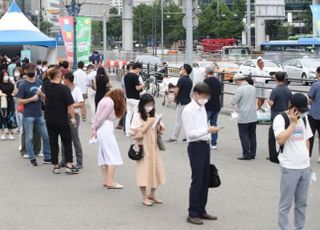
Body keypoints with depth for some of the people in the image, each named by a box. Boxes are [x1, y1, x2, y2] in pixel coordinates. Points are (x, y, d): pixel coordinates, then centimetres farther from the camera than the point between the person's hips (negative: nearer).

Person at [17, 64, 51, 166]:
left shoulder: (39, 82, 7)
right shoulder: (23, 85, -6)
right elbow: (19, 101, -8)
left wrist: (41, 94, -7)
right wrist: (32, 99, -18)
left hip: (39, 114, 5)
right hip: (28, 115, -5)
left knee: (46, 136, 7)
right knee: (29, 138, 2)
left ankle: (47, 157, 17)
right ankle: (32, 158, 11)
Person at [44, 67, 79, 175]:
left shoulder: (47, 88, -2)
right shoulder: (64, 89, -16)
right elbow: (70, 105, -18)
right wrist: (73, 118, -7)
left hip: (50, 120, 4)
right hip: (62, 120, -4)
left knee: (53, 142, 11)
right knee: (67, 142, 7)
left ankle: (55, 166, 14)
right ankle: (69, 165, 1)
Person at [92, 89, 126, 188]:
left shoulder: (104, 100, 17)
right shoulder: (110, 102, -10)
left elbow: (97, 116, 10)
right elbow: (101, 117, -13)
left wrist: (94, 128, 6)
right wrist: (95, 129, -1)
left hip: (101, 130, 10)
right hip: (106, 129, -10)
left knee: (103, 156, 10)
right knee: (113, 156, -8)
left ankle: (105, 180, 13)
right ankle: (110, 182, -13)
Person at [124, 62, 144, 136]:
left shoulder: (126, 76, 8)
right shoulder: (135, 76, -17)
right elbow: (137, 88, -20)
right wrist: (142, 86, 0)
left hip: (128, 98, 8)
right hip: (135, 99, -8)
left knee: (128, 114, 11)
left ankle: (127, 132, 13)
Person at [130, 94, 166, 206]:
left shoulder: (153, 115, 9)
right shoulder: (137, 116, -8)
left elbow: (160, 131, 13)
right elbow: (137, 133, -15)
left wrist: (158, 125, -8)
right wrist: (148, 123, -20)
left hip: (154, 147, 6)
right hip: (143, 148, -5)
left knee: (156, 170, 7)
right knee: (144, 171, -2)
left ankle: (152, 194, 24)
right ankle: (145, 197, 10)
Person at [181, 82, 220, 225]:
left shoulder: (202, 108, 12)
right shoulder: (188, 110, -15)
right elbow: (190, 133, -20)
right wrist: (208, 130, -27)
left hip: (205, 145, 9)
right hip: (196, 147, -8)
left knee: (205, 180, 13)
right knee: (197, 181, -6)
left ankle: (201, 211, 24)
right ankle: (192, 214, 2)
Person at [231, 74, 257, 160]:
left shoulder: (240, 90, -16)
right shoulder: (253, 88, 6)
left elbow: (233, 102, -12)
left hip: (244, 118, -7)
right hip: (253, 117, 7)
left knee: (244, 136, 1)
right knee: (252, 135, 12)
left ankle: (246, 155, 1)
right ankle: (252, 154, 17)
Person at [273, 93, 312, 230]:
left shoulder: (304, 119, 9)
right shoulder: (280, 119, -10)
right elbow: (280, 140, -24)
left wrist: (307, 160, 16)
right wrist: (293, 123, -18)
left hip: (305, 167, 6)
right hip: (290, 168, -6)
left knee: (302, 202, 13)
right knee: (286, 204, 0)